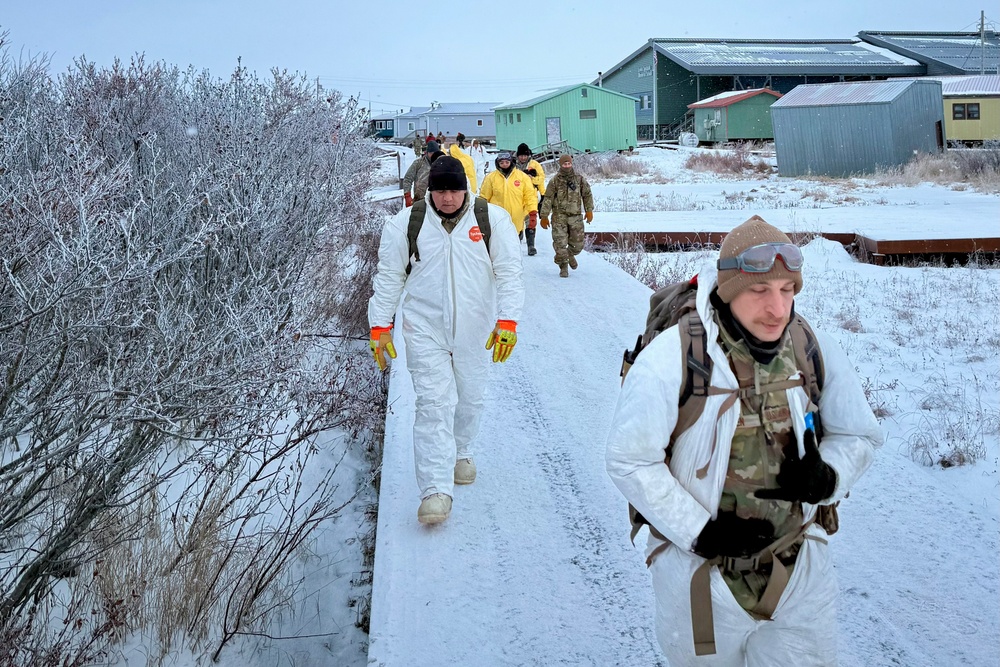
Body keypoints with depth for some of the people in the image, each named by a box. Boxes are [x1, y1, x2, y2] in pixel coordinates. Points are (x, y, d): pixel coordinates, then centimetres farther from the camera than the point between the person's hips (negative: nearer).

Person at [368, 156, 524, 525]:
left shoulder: (493, 219, -3)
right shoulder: (406, 223, -2)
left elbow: (508, 272, -4)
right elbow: (388, 276, 3)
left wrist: (507, 321, -14)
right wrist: (380, 326, -1)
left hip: (476, 331, 1)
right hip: (425, 329, -1)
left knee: (469, 398, 15)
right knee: (434, 403, -10)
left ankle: (460, 452, 44)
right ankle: (436, 490, -12)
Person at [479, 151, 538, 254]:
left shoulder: (522, 176, 1)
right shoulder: (491, 177, 1)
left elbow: (530, 195, 1)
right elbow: (484, 197, 7)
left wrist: (533, 213, -8)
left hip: (516, 224, 1)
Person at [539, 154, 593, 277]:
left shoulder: (580, 179, 5)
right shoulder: (555, 181, -3)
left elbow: (587, 194, 14)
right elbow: (548, 199, -2)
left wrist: (589, 210, 7)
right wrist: (544, 216, -4)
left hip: (576, 216, 2)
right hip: (559, 216, -2)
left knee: (578, 244, 6)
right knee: (560, 243, -8)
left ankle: (570, 255, 39)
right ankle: (563, 267, 9)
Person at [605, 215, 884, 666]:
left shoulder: (816, 350, -8)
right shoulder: (671, 360, -20)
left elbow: (859, 435, 5)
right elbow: (629, 461, -14)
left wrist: (828, 478, -17)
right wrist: (698, 532, -18)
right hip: (701, 575, -3)